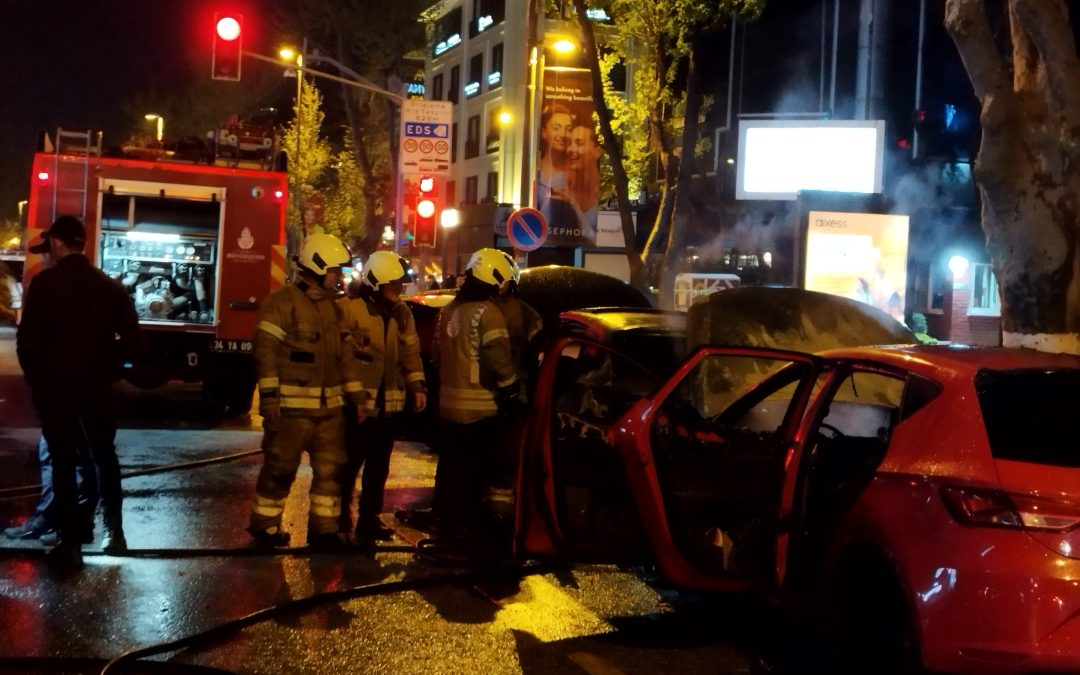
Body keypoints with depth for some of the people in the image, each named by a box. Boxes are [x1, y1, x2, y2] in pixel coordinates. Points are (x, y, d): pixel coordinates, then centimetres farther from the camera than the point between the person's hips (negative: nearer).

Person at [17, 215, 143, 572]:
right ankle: (113, 528, 21)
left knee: (63, 462, 3)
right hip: (96, 385, 4)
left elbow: (27, 339, -12)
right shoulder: (109, 286, 3)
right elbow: (132, 340, 1)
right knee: (104, 456, 19)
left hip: (55, 385, -3)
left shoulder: (45, 283, -9)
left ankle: (71, 542, 3)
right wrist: (109, 369, 12)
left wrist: (35, 377, 2)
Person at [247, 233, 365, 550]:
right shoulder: (283, 301, -10)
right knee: (280, 468, 1)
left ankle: (323, 529, 18)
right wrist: (269, 396, -19)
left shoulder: (332, 306, 15)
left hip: (329, 405, 7)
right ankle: (264, 526, 15)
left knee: (330, 469, 9)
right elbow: (266, 350, -14)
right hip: (292, 406, -7)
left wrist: (356, 395, 16)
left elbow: (342, 356, 20)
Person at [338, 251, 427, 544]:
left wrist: (417, 386, 4)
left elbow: (411, 352, 14)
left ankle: (369, 520, 24)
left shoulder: (401, 313, 11)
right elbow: (339, 354, -14)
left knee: (378, 467, 14)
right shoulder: (350, 308, -11)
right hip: (358, 405, -7)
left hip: (389, 404, 7)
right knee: (349, 465, 0)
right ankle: (339, 519, 13)